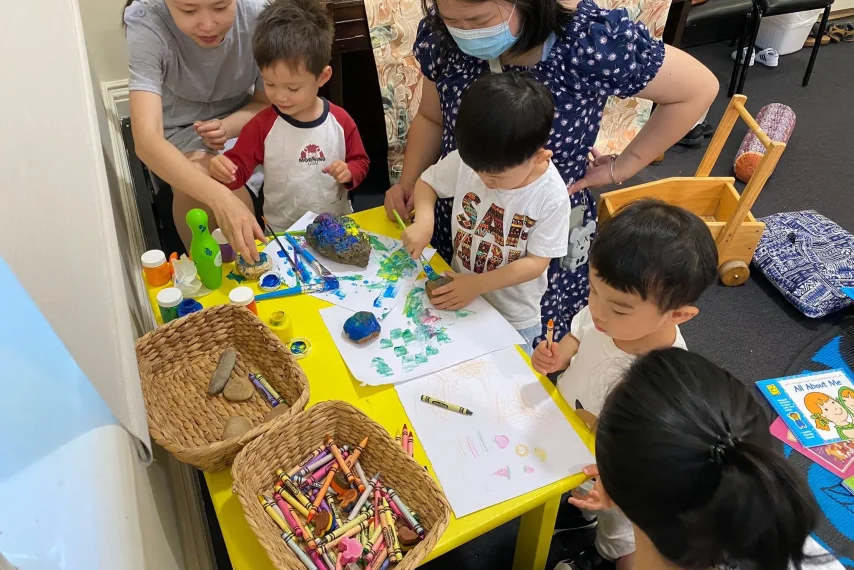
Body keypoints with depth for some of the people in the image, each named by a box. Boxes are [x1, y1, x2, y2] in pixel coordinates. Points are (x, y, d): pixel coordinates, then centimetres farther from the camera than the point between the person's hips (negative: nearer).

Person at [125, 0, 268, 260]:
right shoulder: (147, 24, -29)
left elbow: (268, 102, -7)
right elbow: (146, 140, -40)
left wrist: (228, 127, -29)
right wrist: (221, 199, -57)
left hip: (240, 119, 2)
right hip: (180, 129, -2)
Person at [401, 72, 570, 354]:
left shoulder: (551, 197, -24)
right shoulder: (468, 159, -18)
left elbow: (536, 262, -19)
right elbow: (426, 182, -1)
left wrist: (477, 284, -26)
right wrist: (423, 220, -21)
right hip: (460, 290, 3)